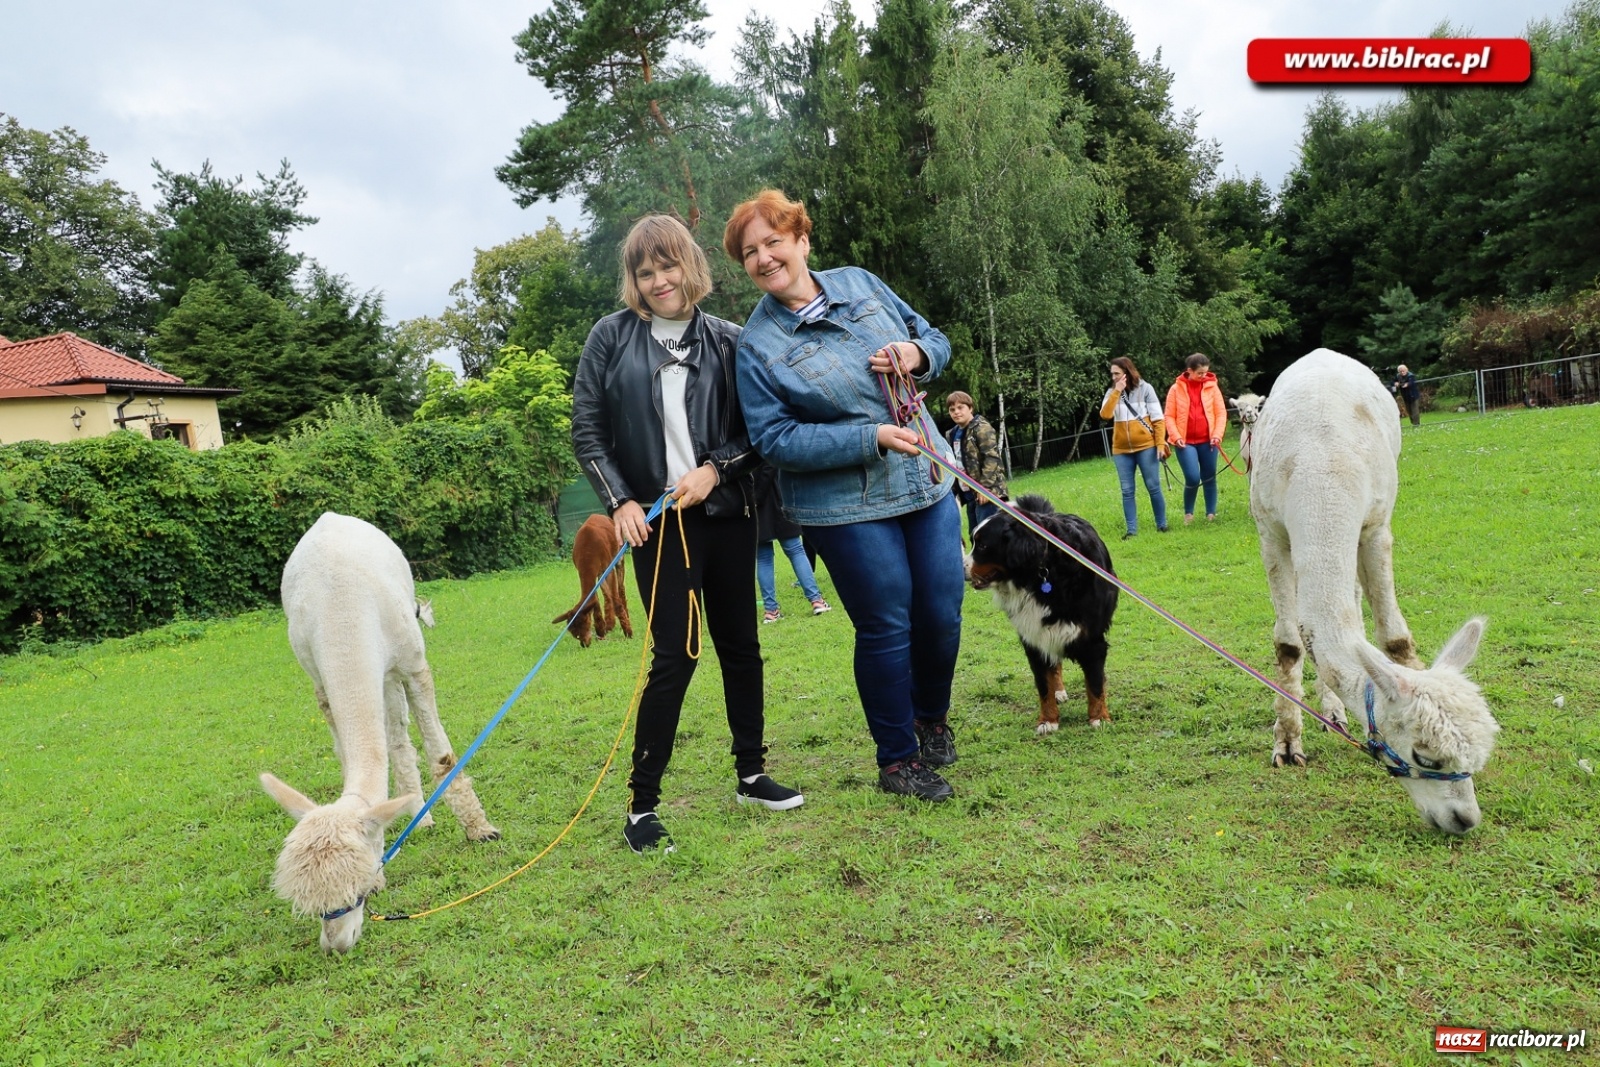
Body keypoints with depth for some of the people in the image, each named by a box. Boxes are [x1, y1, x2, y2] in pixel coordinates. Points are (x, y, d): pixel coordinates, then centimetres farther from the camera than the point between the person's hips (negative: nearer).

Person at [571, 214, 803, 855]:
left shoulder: (726, 341, 4)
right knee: (677, 654, -8)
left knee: (740, 645, 10)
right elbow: (586, 430, 2)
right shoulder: (611, 337, 1)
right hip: (657, 519, -3)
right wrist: (620, 502, -7)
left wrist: (716, 468, -9)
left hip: (726, 512, 3)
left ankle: (751, 774, 27)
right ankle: (641, 802, 5)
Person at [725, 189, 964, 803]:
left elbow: (936, 341, 15)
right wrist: (870, 438, -20)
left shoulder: (859, 285, 6)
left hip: (928, 481, 5)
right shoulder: (758, 344, -7)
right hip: (846, 508, -4)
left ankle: (932, 716, 39)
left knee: (943, 615, 10)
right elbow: (774, 438, -14)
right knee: (887, 629, 1)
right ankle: (898, 759, 23)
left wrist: (916, 353, -10)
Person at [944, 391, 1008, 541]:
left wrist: (985, 486, -21)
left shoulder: (981, 428, -8)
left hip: (985, 492, -8)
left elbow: (991, 458, -16)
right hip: (969, 493, 8)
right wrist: (953, 489, 14)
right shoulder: (953, 434, 15)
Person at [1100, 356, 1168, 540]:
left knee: (1153, 487, 2)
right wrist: (1117, 392, -16)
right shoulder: (1112, 393, 5)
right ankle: (1132, 530, 8)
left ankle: (1162, 525, 14)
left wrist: (1160, 443, -10)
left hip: (1146, 446, -3)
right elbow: (1105, 414, -12)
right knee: (1127, 491, 3)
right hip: (1121, 450, 3)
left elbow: (1158, 418, -3)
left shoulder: (1144, 388, -3)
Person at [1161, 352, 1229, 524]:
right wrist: (1176, 437, -11)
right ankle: (1188, 512, 10)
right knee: (1193, 478, -11)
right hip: (1185, 442, -2)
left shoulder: (1212, 387, 3)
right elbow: (1169, 416, 0)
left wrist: (1217, 434, -9)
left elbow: (1221, 412, 3)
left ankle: (1211, 514, 18)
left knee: (1209, 478, 7)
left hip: (1207, 440, 2)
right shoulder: (1176, 389, 0)